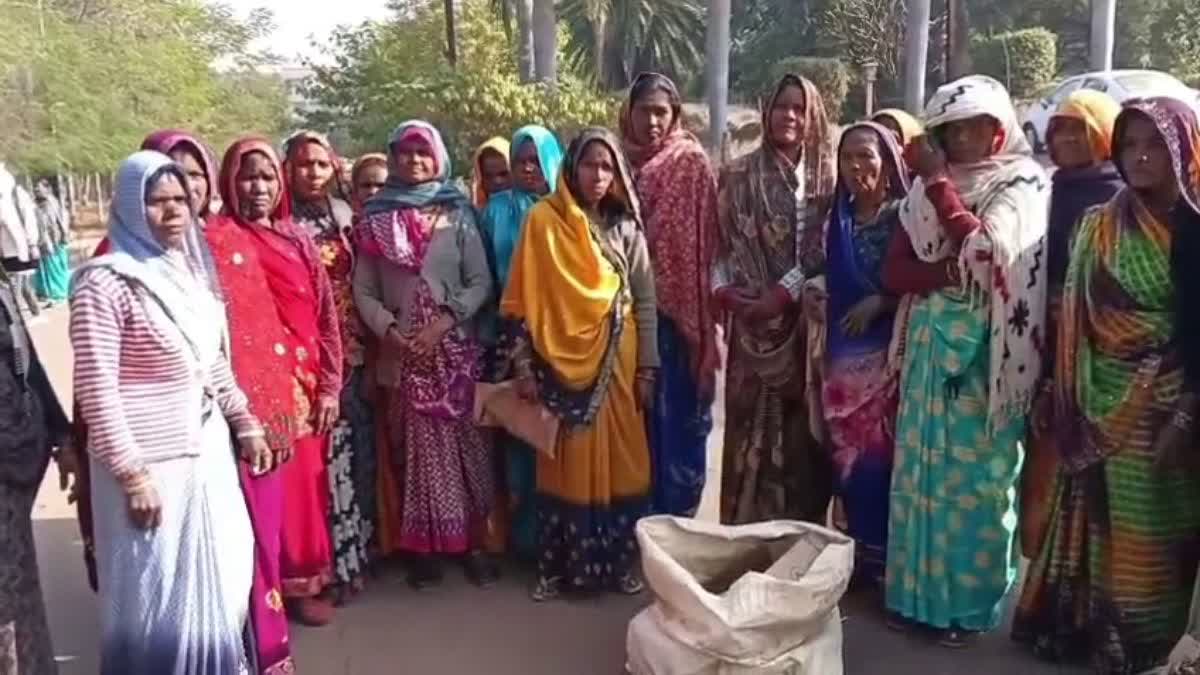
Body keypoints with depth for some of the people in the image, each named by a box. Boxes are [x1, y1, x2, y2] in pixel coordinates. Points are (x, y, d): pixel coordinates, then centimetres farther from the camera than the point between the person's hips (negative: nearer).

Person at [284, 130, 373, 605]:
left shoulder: (345, 217, 11)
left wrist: (363, 339, 7)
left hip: (352, 349, 5)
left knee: (357, 449, 10)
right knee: (323, 456, -4)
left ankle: (357, 549, 24)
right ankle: (331, 563, 6)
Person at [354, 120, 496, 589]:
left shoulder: (458, 214, 5)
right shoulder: (375, 218, 7)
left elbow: (481, 281, 0)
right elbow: (363, 291, 5)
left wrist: (445, 321, -13)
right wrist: (389, 329, -11)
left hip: (456, 348, 0)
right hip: (402, 353, 1)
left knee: (467, 446, 1)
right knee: (417, 449, 4)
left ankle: (474, 543, 12)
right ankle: (423, 548, 14)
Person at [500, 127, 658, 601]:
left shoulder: (626, 227, 4)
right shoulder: (543, 220, -1)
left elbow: (646, 303, 5)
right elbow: (524, 301, -2)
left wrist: (646, 369, 1)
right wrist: (523, 366, -6)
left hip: (615, 362, 2)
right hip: (560, 363, -1)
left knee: (618, 462, 6)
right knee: (565, 466, 4)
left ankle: (618, 564, 20)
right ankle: (559, 567, 16)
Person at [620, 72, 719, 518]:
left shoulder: (691, 163, -3)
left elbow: (701, 240, -7)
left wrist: (695, 315, -11)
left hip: (676, 306, -4)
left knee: (678, 412, 3)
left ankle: (676, 517, 15)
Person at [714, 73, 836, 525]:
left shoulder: (827, 178, 7)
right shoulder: (740, 176, 7)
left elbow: (823, 249, -2)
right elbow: (722, 243, 5)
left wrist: (782, 294, -12)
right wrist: (725, 292, -11)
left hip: (807, 320, 0)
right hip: (753, 321, 0)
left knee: (802, 425, 3)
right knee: (753, 425, 0)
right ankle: (747, 529, 9)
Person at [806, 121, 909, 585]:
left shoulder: (903, 217, -3)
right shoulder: (837, 220, 15)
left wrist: (879, 302, -17)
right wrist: (813, 295, 5)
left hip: (884, 354, -5)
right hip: (841, 356, 6)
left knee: (878, 456, -5)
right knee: (846, 456, 9)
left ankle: (882, 558, 7)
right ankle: (852, 555, 19)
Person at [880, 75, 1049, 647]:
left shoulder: (1023, 187, -2)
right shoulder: (928, 188, 10)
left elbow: (988, 252, -18)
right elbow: (895, 270, 2)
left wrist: (940, 185, -13)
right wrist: (953, 272, -15)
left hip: (985, 352, -4)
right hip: (931, 346, 4)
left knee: (974, 473, 2)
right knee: (921, 468, 8)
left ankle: (968, 598, 15)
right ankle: (917, 589, 20)